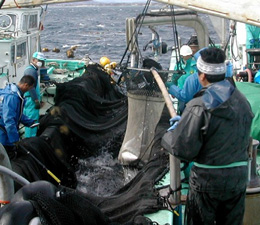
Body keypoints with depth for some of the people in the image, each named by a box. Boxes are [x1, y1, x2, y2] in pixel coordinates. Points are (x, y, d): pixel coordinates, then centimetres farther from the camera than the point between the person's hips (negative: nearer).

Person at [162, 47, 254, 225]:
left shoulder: (199, 107, -19)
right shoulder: (243, 101, 1)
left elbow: (182, 149, -19)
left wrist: (167, 138, 5)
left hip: (207, 179, -5)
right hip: (239, 176, 5)